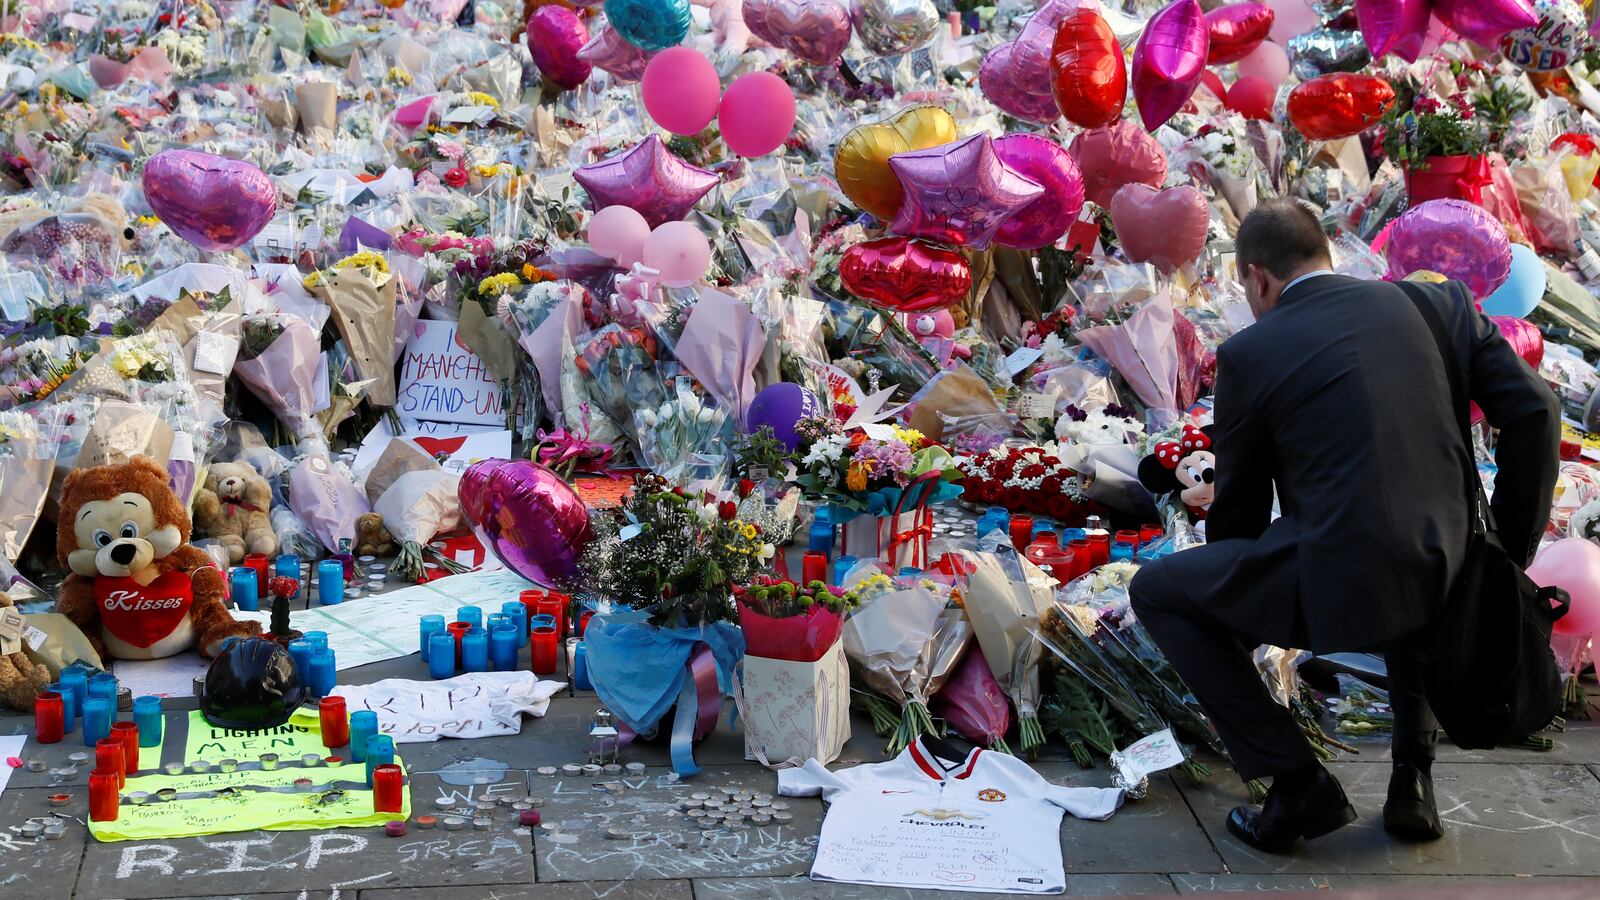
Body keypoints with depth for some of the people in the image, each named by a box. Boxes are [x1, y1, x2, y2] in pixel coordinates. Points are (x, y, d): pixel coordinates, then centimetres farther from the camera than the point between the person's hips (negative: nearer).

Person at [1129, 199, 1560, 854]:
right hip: (1448, 578, 5)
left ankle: (1297, 784, 9)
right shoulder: (1439, 303, 12)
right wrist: (1513, 553, 14)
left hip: (1339, 580, -5)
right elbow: (1532, 410, 5)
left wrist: (1232, 623, 29)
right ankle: (1412, 779, 28)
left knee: (1156, 591, 17)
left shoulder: (1250, 353, 3)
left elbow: (1239, 505, 12)